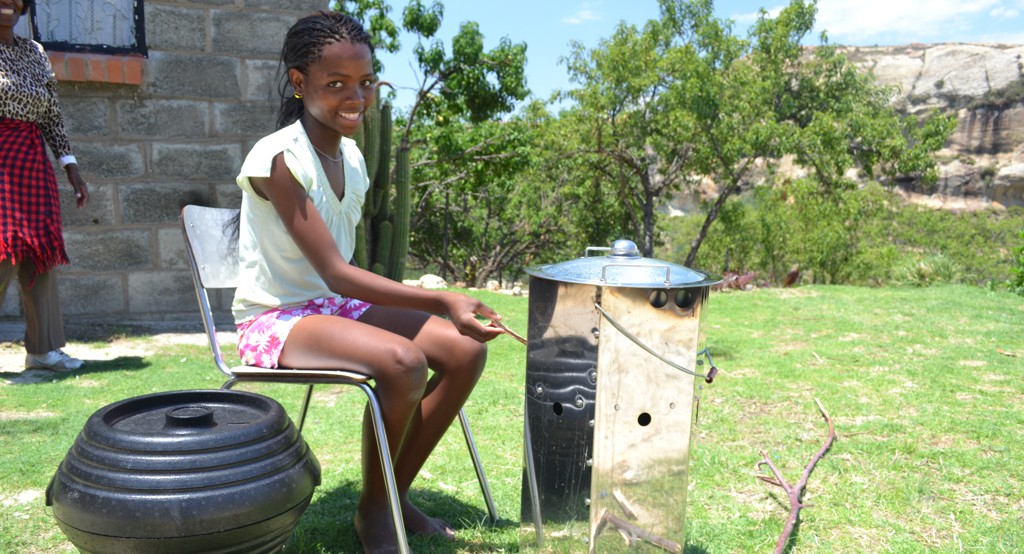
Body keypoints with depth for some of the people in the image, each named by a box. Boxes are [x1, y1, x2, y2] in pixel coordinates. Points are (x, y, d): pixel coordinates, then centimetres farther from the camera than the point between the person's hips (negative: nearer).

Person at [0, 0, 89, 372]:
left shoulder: (34, 52, 16)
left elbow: (52, 114, 15)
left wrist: (71, 167, 10)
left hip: (33, 159, 5)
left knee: (41, 251, 3)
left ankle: (43, 348, 9)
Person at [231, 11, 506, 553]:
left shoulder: (350, 155, 3)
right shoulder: (278, 158, -20)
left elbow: (338, 270, 6)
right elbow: (335, 273, -25)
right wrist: (441, 301, -31)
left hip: (337, 306, 7)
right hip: (274, 320, -7)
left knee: (466, 349, -9)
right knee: (403, 361, -33)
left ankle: (396, 493, 6)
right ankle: (372, 508, -5)